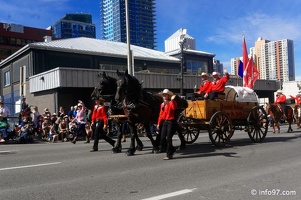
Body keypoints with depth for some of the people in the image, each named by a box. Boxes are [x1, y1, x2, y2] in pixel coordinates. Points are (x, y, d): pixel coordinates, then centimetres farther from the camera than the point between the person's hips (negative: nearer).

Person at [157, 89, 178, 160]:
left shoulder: (171, 103, -6)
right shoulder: (162, 104, 14)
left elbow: (174, 107, -29)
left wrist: (172, 100, -39)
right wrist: (159, 123, 14)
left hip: (171, 122, -7)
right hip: (164, 122, 7)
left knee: (168, 138, -5)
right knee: (162, 138, 6)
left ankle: (169, 154, 4)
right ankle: (172, 149, 27)